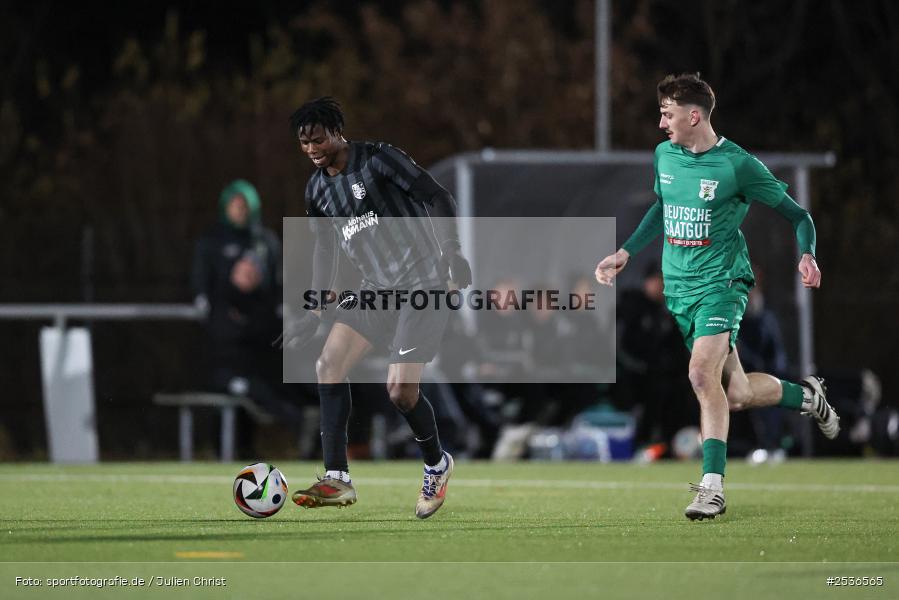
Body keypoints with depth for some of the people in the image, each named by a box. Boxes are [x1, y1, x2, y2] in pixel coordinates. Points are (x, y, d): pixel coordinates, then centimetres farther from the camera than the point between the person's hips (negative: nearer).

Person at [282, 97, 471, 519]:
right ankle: (337, 481, -11)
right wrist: (316, 312, 17)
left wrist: (452, 250, -24)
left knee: (400, 389, -13)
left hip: (421, 283, -7)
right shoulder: (318, 190, 10)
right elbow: (324, 248, 21)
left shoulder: (377, 160, -11)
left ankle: (436, 466, 16)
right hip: (376, 289, 7)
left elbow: (438, 198, -12)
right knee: (328, 365, -11)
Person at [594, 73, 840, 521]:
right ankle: (806, 395, 35)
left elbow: (797, 215, -4)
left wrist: (807, 255, -22)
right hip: (678, 287, 6)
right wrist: (625, 253, 25)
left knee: (703, 374, -27)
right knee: (736, 395, 6)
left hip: (721, 281, -6)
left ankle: (712, 486, -25)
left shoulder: (737, 164, -12)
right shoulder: (664, 156, 6)